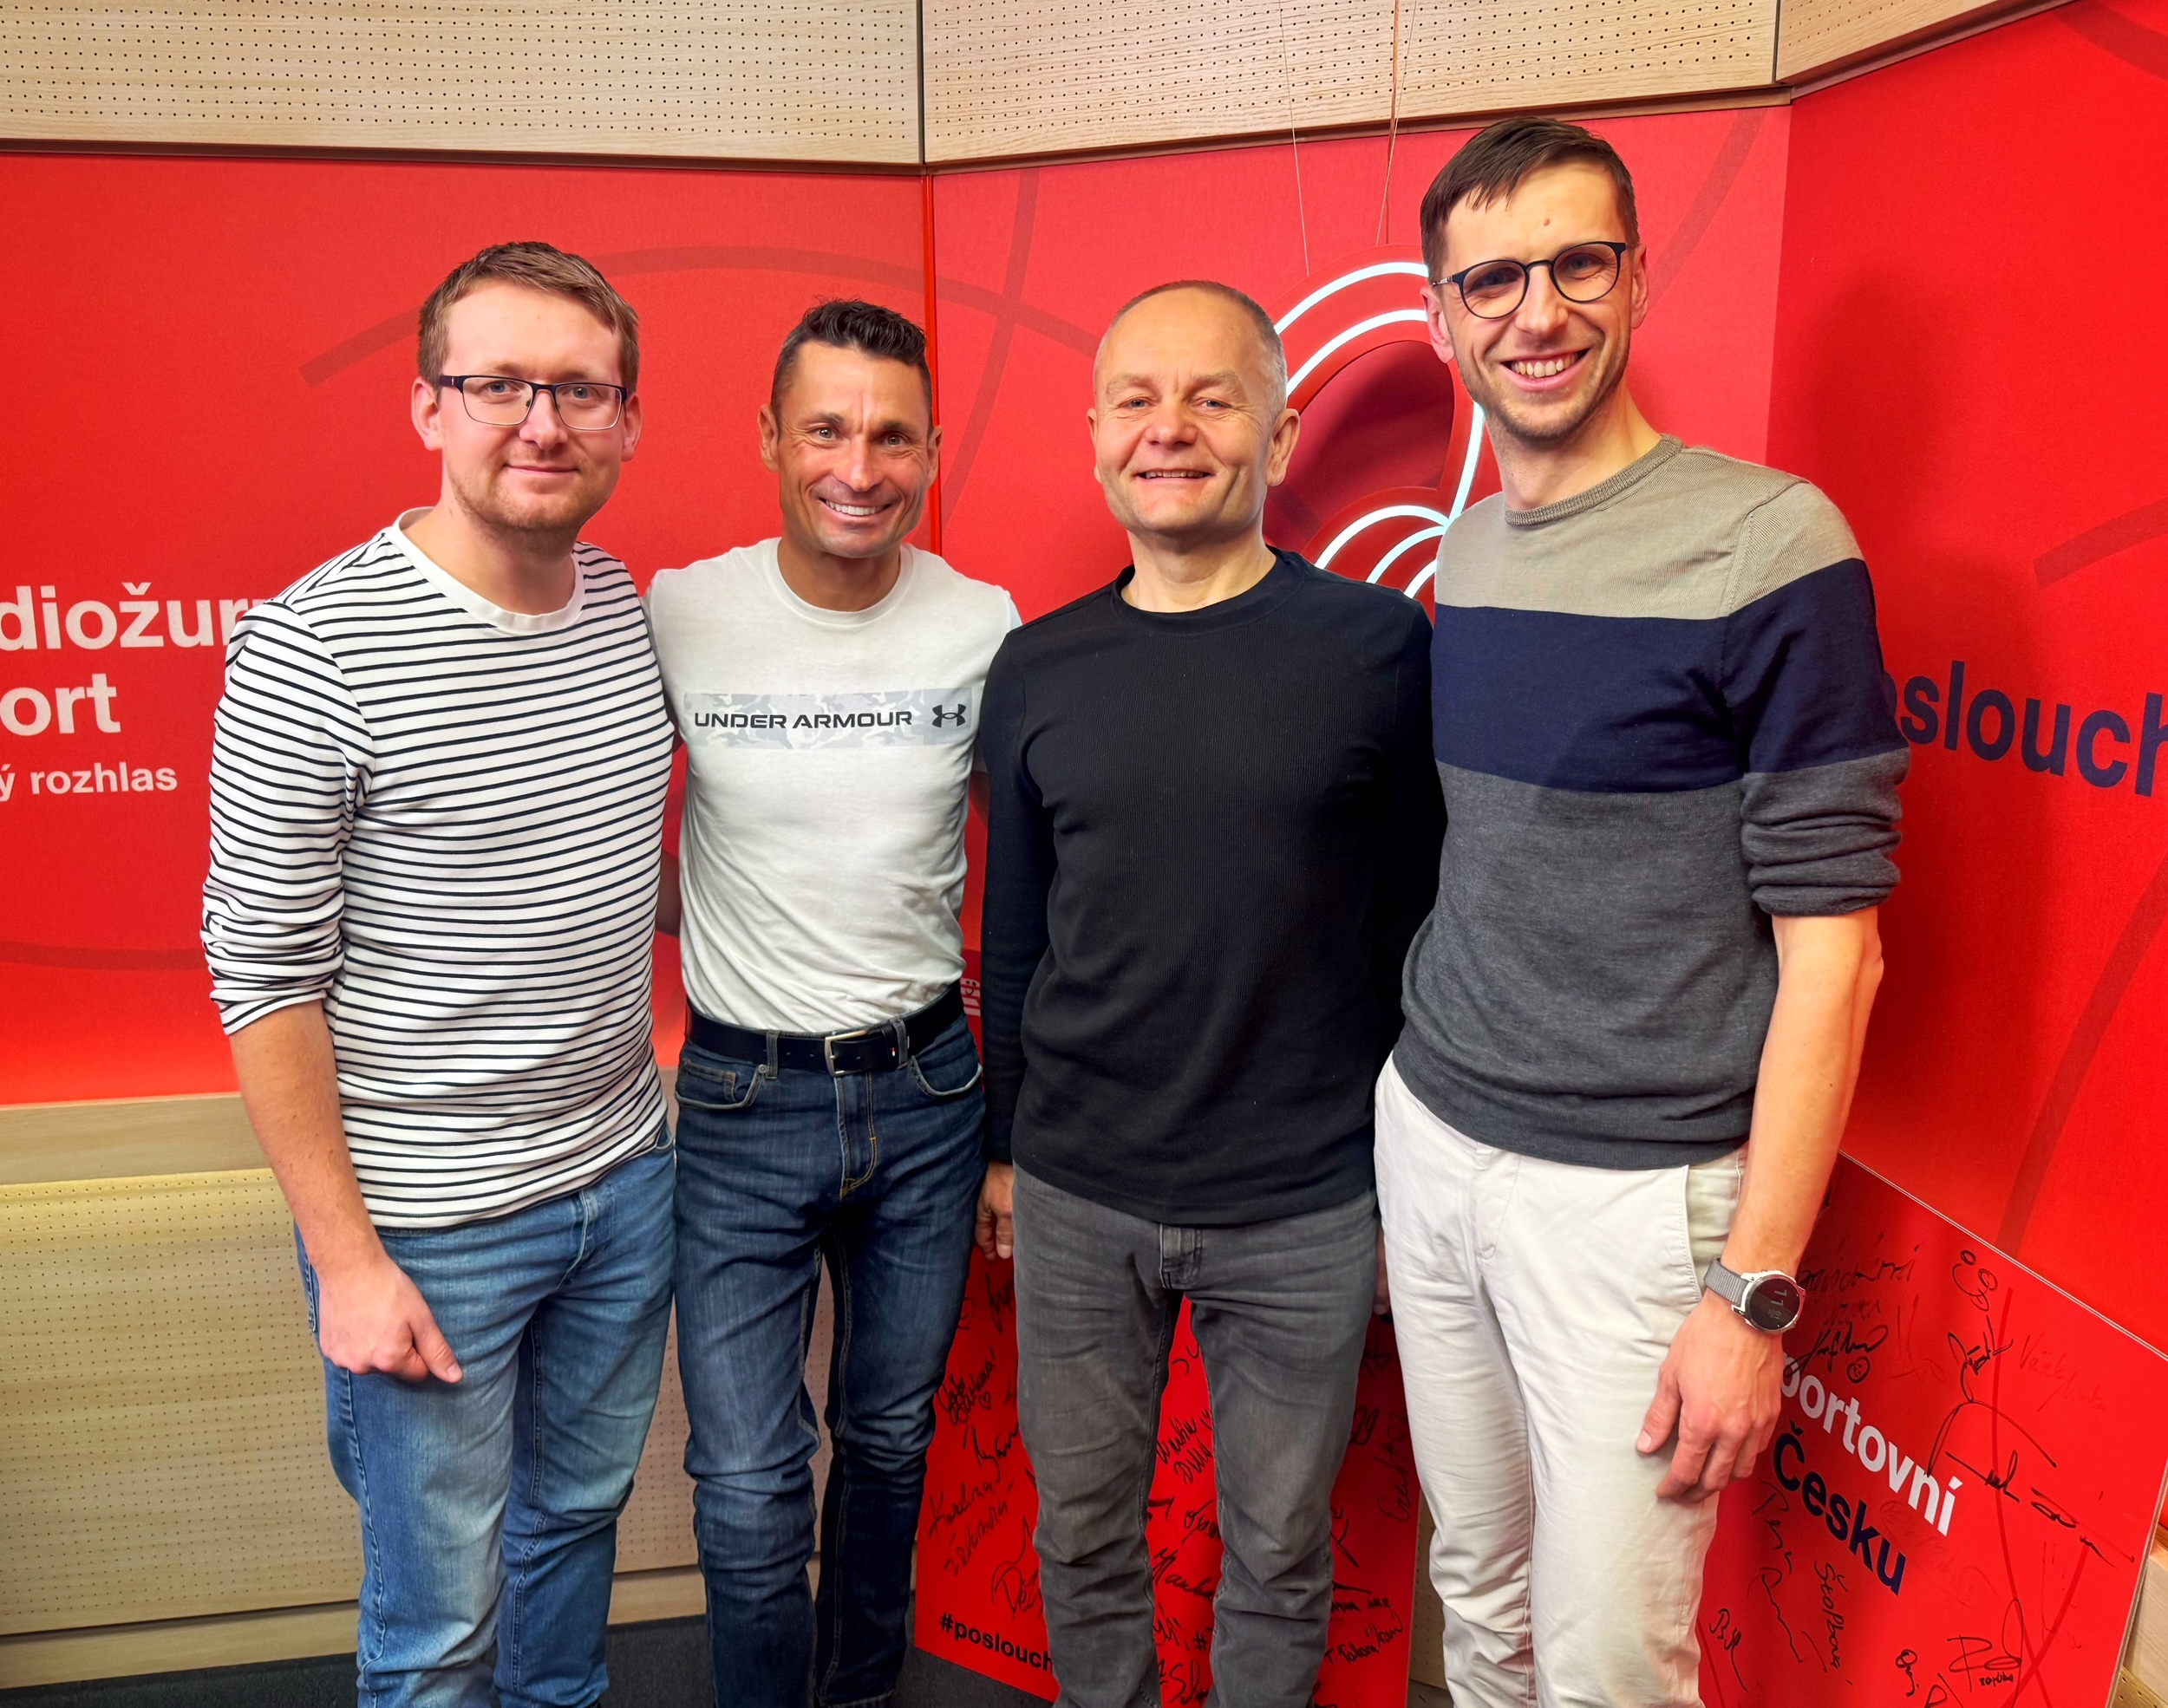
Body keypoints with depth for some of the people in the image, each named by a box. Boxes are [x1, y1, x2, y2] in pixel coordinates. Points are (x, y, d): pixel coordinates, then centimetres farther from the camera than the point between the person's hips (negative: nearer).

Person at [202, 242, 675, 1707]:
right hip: (428, 1223, -5)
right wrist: (345, 1260, -13)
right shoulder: (312, 650, -17)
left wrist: (634, 1118, 12)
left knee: (581, 1513, 24)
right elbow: (264, 977, -14)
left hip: (626, 1179, 6)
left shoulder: (636, 611, 1)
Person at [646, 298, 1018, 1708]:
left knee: (893, 1437, 21)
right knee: (749, 1493, 2)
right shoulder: (675, 616, -10)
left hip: (928, 1090, 2)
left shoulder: (985, 629, -5)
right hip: (743, 1099, -2)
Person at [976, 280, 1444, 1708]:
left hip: (1308, 1212, -2)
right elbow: (1014, 936, 9)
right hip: (1076, 1198, 3)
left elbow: (1422, 921, -3)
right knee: (1083, 1533, 19)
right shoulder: (1037, 670, 0)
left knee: (1279, 1550, 17)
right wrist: (1002, 1149, 14)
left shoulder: (1381, 649, -8)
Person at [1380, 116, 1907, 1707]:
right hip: (1429, 1140, 6)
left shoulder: (1770, 543, -13)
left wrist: (1755, 1290, -15)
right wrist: (1421, 1103, 8)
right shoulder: (1458, 556, 6)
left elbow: (1832, 952, -14)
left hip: (1635, 1194, -5)